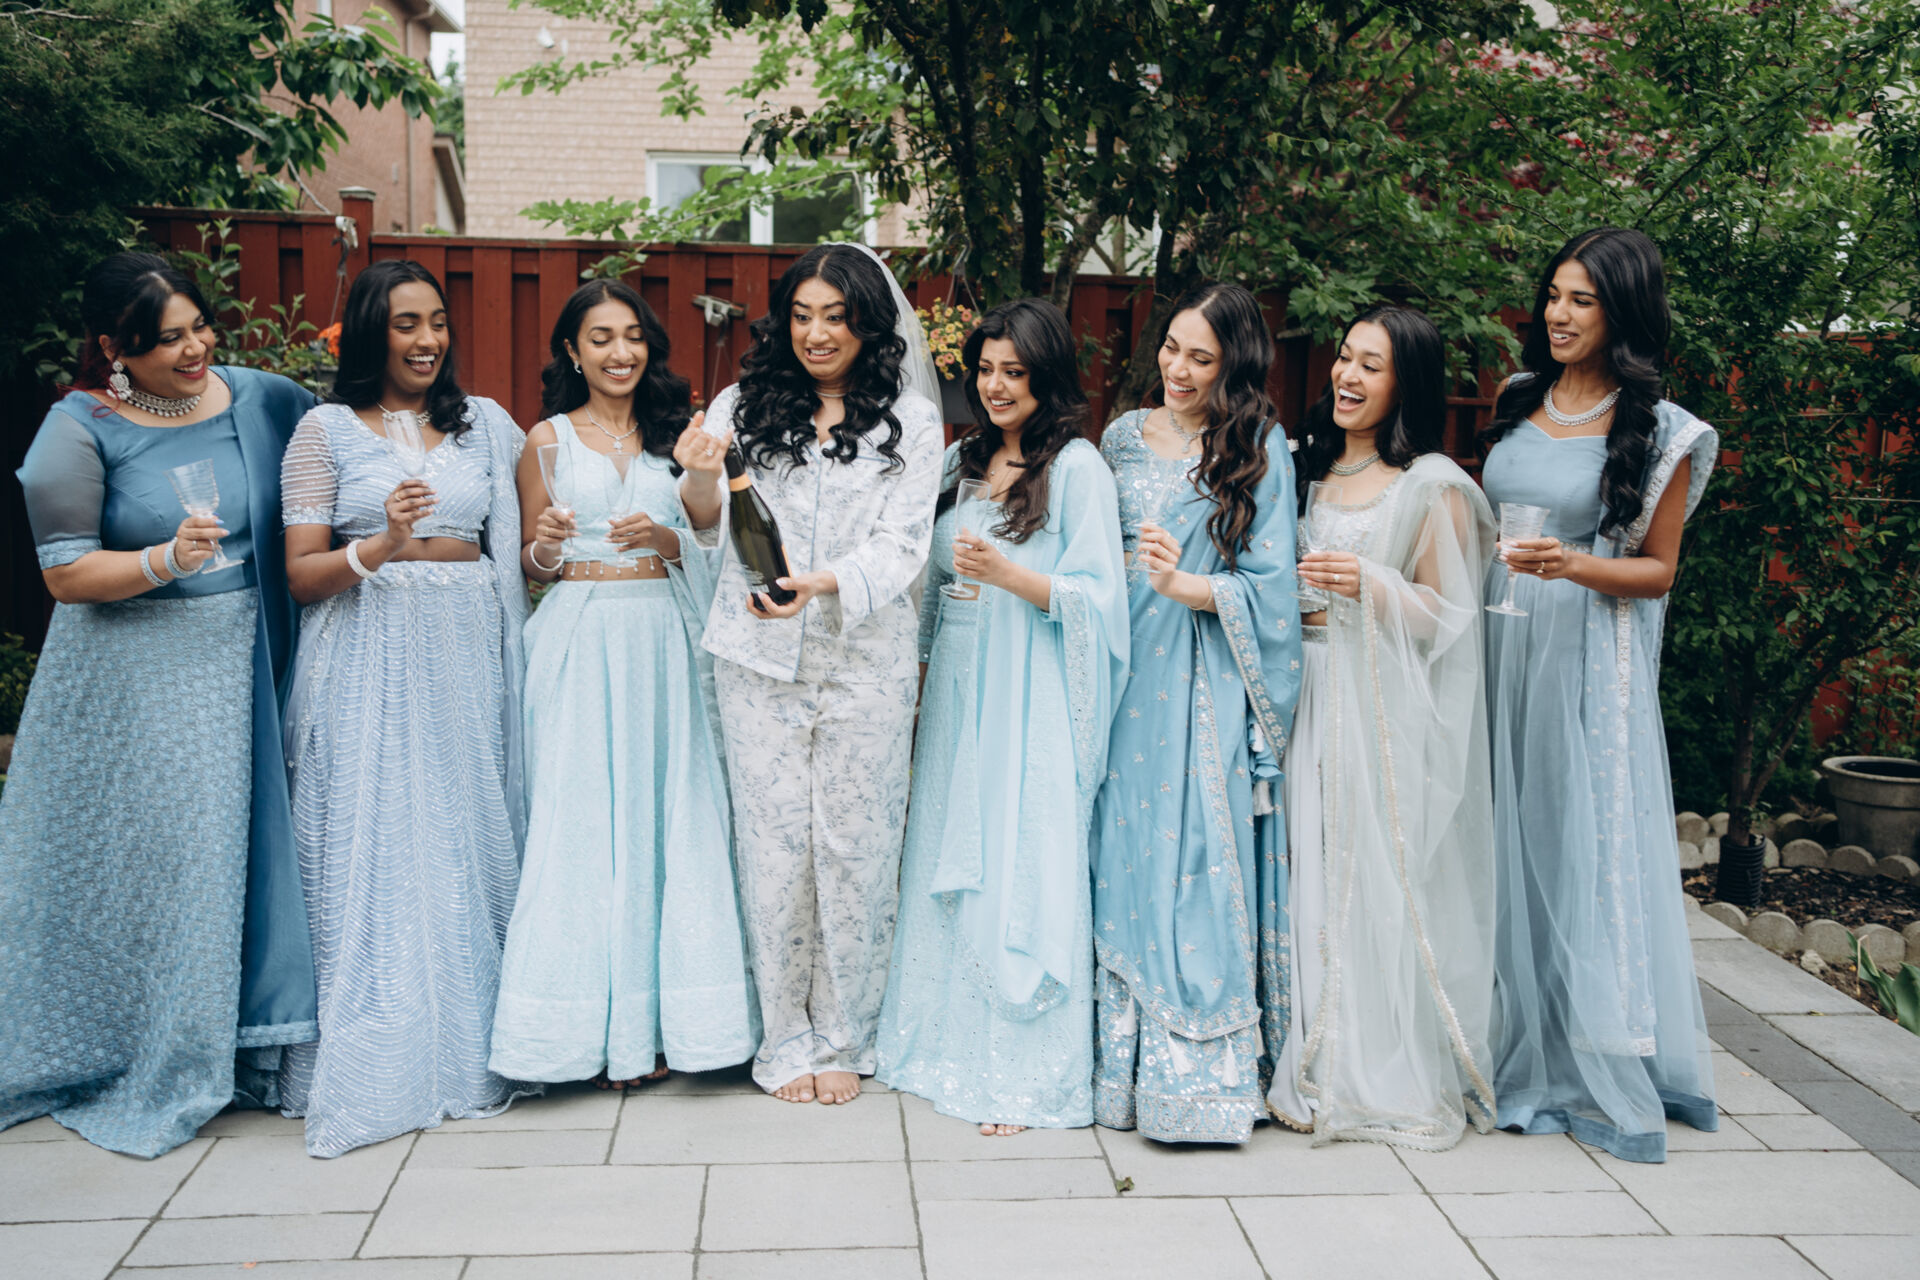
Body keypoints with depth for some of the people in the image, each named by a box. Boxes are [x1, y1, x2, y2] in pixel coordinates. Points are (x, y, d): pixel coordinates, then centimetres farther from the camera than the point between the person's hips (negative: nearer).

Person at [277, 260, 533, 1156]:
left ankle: (468, 1047, 14)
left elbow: (519, 539, 25)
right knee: (374, 853, -3)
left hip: (467, 652, 3)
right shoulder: (327, 430, 3)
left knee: (468, 840, 3)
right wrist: (382, 545, -19)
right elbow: (302, 575, -3)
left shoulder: (484, 424, 13)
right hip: (370, 656, -3)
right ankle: (370, 1063, 6)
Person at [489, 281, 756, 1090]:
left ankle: (661, 1014, 10)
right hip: (580, 641, -2)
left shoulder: (672, 435, 12)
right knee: (582, 811, -2)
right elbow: (530, 566, 8)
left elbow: (702, 549, 11)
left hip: (662, 638, 2)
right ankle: (595, 1025, 6)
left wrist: (661, 539, -9)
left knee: (667, 809, 1)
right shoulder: (549, 439, 6)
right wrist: (547, 545, -13)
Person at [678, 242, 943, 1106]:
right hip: (759, 656, 1)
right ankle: (784, 1040, 18)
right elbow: (707, 521, 5)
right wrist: (700, 477, -19)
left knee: (856, 844, 4)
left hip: (865, 660, -1)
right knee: (774, 841, 3)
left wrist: (820, 584, -23)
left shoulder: (910, 422, 3)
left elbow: (900, 547, -4)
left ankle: (843, 1040, 20)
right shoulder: (746, 403, 8)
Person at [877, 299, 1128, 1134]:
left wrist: (1009, 574, -23)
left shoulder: (1076, 467, -6)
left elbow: (1098, 596, -11)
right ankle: (941, 1044, 23)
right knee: (945, 869, 10)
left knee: (1021, 873, -5)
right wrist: (917, 670, 17)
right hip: (955, 690, 7)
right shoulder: (961, 461, 14)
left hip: (1030, 702, -6)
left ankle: (1022, 1074, 4)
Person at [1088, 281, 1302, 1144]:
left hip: (1207, 685, -4)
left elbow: (1268, 586, -5)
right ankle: (1122, 1062, 15)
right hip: (1126, 670, 4)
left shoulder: (1260, 450, 0)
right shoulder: (1124, 437, 13)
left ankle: (1198, 1075, 2)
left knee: (1198, 866, -7)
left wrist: (1187, 585, -19)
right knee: (1121, 862, 4)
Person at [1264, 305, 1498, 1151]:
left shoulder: (1434, 487, -4)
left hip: (1388, 714, -6)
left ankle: (1394, 1078, 8)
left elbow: (1448, 614, -6)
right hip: (1313, 702, 6)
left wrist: (1370, 587, -20)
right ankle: (1319, 1070, 16)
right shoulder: (1313, 467, 15)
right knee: (1313, 879, 5)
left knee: (1384, 882, -5)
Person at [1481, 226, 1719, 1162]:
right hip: (1500, 648, 5)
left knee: (1588, 848, -2)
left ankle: (1607, 1080, 8)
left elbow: (1657, 569, -3)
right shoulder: (1519, 400, 10)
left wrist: (1574, 566, -20)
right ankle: (1519, 1054, 20)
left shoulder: (1658, 433, -5)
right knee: (1508, 841, 8)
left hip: (1589, 662, -5)